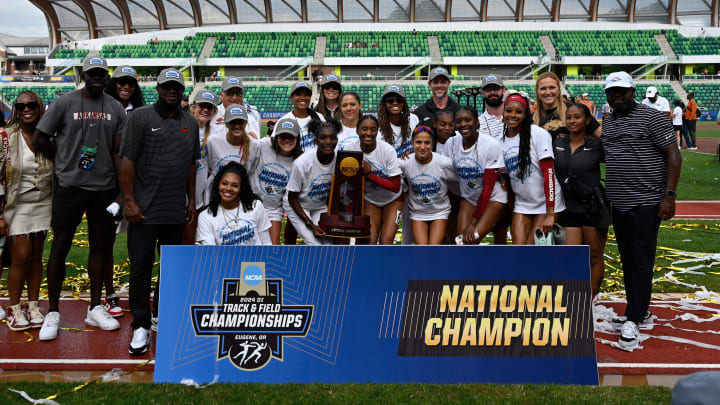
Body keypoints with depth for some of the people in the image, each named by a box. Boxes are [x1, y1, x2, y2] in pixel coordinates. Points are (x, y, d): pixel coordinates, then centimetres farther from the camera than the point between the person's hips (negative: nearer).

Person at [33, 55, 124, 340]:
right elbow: (40, 139, 2)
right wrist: (65, 163, 5)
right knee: (60, 247, 2)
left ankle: (95, 308, 22)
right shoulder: (64, 103, -2)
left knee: (100, 246, 9)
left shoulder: (116, 109, 6)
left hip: (104, 188, 3)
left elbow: (118, 152, 6)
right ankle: (53, 312, 13)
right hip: (70, 187, -3)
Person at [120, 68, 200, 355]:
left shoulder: (190, 124, 13)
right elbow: (128, 161, -6)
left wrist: (191, 200, 12)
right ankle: (141, 325, 7)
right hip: (145, 209, -5)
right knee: (141, 265, -2)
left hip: (177, 210, 5)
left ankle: (161, 315, 27)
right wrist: (129, 201, -11)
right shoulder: (141, 118, -2)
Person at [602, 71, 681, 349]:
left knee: (641, 261, -5)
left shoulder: (651, 117, -7)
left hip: (645, 202, -7)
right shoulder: (608, 124, 14)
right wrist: (608, 196, 15)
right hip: (619, 204, 7)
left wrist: (669, 196, -16)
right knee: (627, 260, 12)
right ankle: (641, 313, 24)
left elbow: (673, 155, -9)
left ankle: (633, 320, -1)